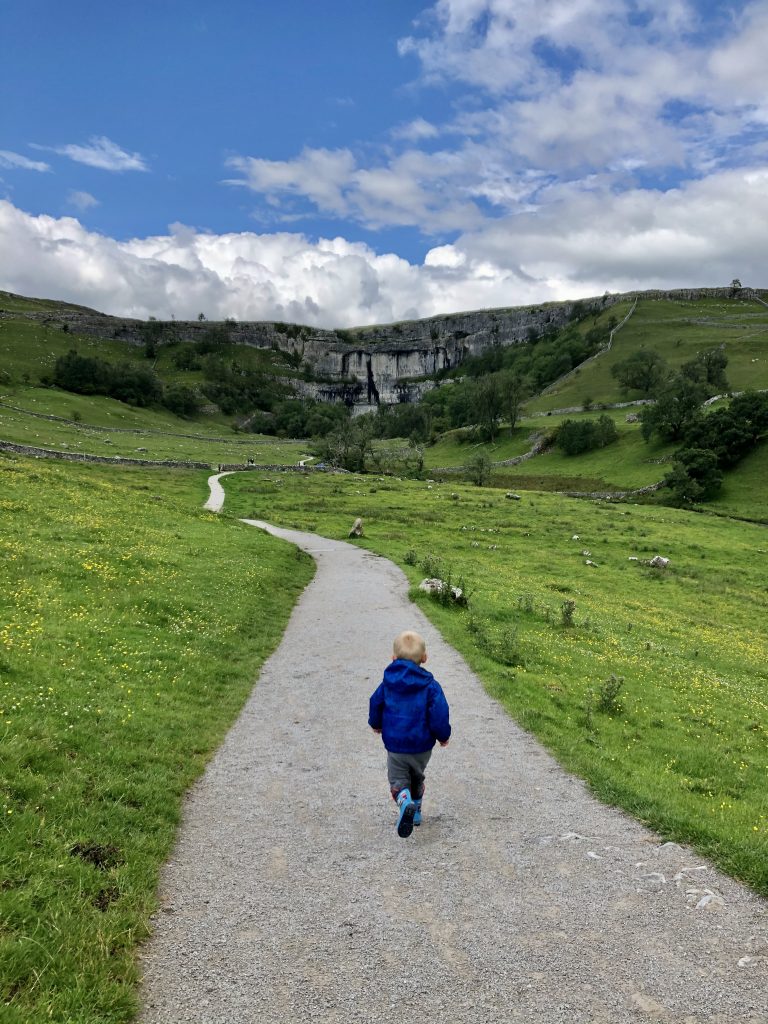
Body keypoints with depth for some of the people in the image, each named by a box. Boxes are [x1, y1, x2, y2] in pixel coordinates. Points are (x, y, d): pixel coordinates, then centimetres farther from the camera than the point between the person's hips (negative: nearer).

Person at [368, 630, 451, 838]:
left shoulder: (387, 683, -4)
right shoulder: (430, 685, -11)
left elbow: (375, 703, 6)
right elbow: (439, 714, -14)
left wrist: (376, 724, 27)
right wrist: (443, 736, 4)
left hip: (394, 745, -1)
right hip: (422, 745, 1)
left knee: (398, 780, 6)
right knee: (417, 776, 25)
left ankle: (405, 802, -24)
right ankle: (415, 810, 33)